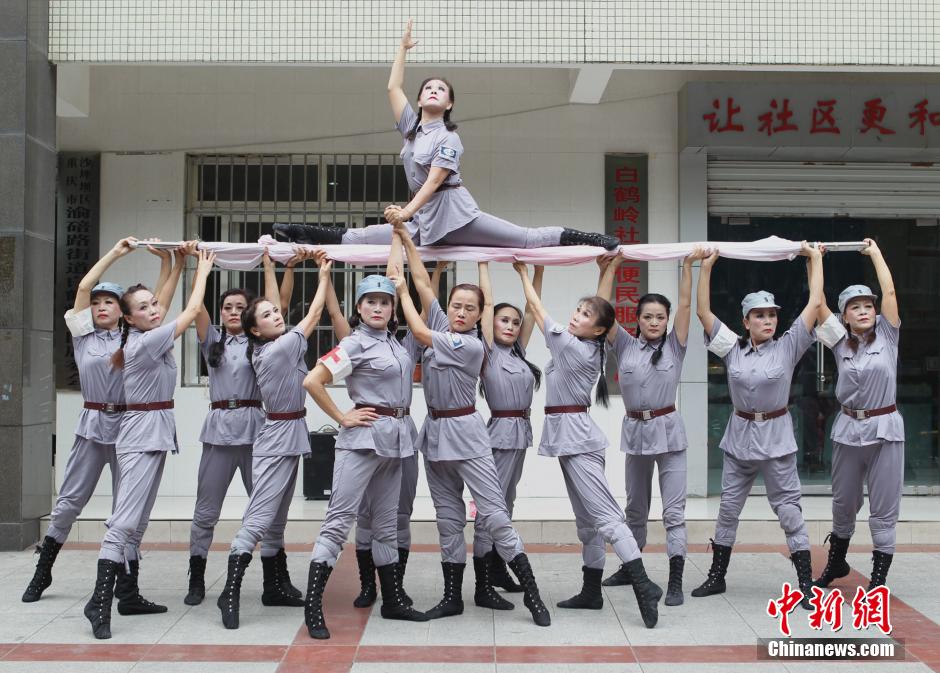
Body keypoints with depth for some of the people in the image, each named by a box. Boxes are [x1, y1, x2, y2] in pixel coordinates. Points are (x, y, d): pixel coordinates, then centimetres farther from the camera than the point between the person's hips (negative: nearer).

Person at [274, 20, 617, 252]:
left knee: (528, 238, -13)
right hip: (425, 221, 6)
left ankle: (590, 240, -12)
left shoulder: (449, 138, -4)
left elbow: (434, 180, -14)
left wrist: (406, 212, -23)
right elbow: (393, 88, 14)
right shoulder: (411, 126, 16)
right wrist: (403, 48, 16)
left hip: (456, 213, -6)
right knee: (357, 237, -2)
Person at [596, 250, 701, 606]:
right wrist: (609, 269, -9)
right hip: (635, 431, 2)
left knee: (674, 510, -4)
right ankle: (630, 568, 32)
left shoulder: (674, 346, 1)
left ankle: (675, 582, -3)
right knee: (635, 508, 16)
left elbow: (685, 306, -7)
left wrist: (688, 266, -11)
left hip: (668, 431, -2)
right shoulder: (624, 346, 3)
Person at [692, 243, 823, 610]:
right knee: (728, 508, 10)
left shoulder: (788, 348, -4)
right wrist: (707, 267, -5)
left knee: (789, 510, 0)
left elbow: (814, 303, -5)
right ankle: (717, 576, 22)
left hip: (776, 438, -2)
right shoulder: (733, 349, 1)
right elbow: (703, 312, -2)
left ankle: (806, 583, 7)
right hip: (739, 435, 3)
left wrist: (815, 259, 0)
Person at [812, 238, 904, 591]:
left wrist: (876, 254, 2)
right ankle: (836, 563, 35)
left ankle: (878, 578, 9)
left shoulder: (887, 335, 0)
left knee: (883, 509, 1)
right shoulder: (840, 342, 3)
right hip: (849, 428, 2)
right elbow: (818, 302, -2)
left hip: (884, 428, -2)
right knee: (843, 503, 16)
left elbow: (889, 292, -6)